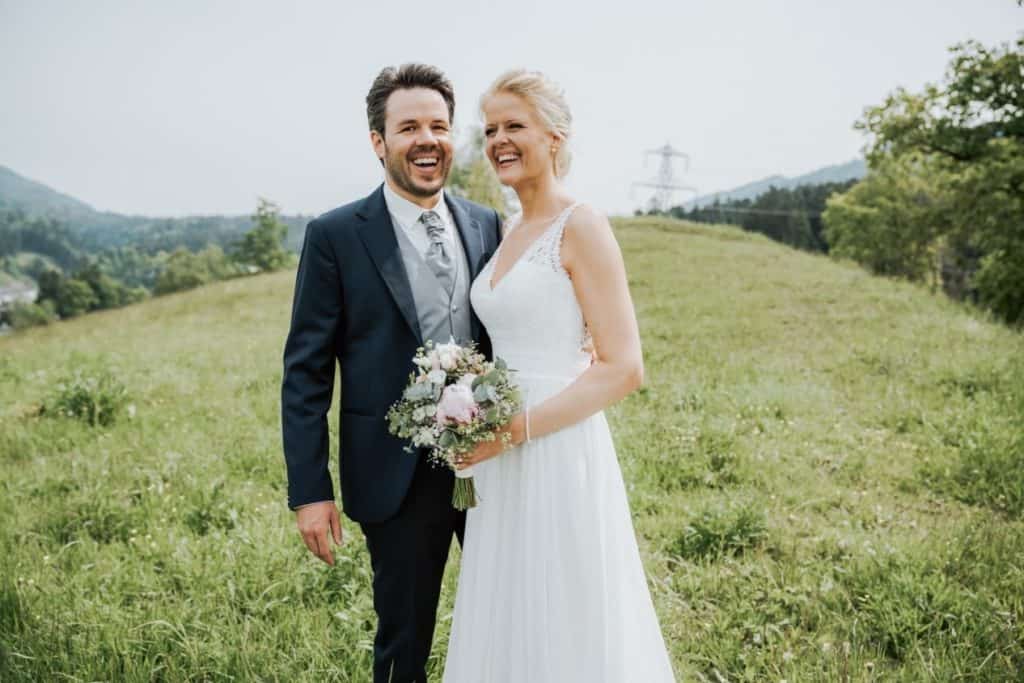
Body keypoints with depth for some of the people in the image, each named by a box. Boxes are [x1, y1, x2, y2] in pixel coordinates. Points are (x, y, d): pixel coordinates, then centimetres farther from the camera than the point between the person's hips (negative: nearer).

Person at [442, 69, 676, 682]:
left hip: (558, 453, -7)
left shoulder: (581, 227, -11)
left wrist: (517, 429, -19)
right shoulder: (510, 233, 12)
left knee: (567, 633, 8)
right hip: (503, 461, 8)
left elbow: (624, 368, -16)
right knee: (510, 624, 18)